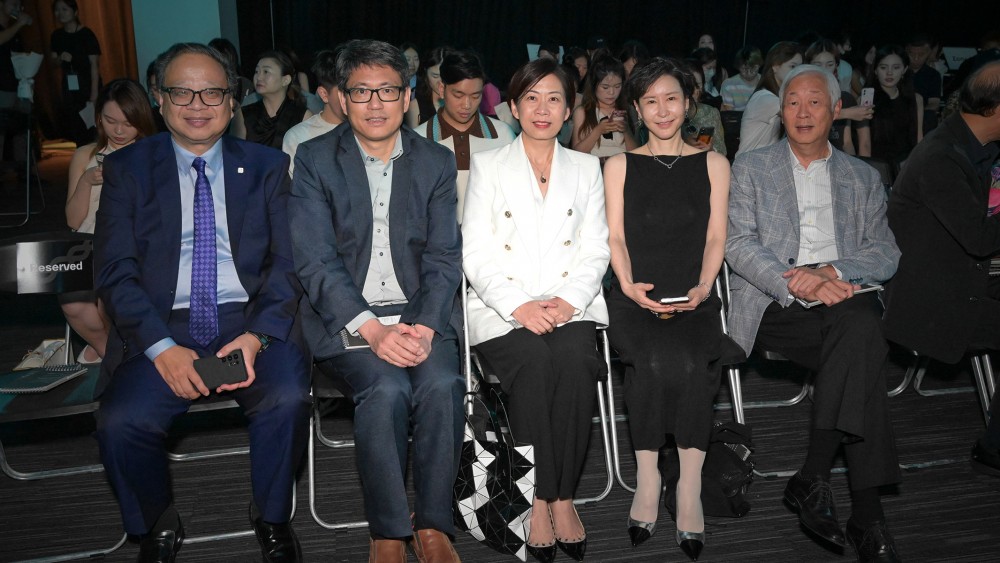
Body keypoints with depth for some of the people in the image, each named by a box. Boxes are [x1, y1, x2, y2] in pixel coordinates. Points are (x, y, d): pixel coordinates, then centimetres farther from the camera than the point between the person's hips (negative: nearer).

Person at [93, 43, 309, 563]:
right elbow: (115, 273, 0)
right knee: (120, 420, -24)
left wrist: (257, 335, -14)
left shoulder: (268, 167, 10)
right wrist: (162, 348, -15)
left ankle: (271, 520, 1)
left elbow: (288, 263, 3)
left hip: (250, 322, 0)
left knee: (288, 398, -28)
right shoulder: (126, 169, 9)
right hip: (163, 327, 1)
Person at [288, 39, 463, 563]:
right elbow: (315, 263, -8)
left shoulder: (437, 161, 9)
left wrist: (425, 326, -15)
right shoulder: (314, 159, 2)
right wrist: (373, 329, -21)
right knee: (385, 389, -30)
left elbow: (444, 258, 4)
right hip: (343, 318, -2)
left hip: (420, 313, 2)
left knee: (441, 384, -27)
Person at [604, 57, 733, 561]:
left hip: (693, 298, 1)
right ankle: (647, 479, -18)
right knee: (653, 360, -31)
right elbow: (615, 236, 8)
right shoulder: (619, 165, 17)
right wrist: (629, 286, -10)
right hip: (635, 297, 0)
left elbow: (716, 237, 10)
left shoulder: (713, 164, 18)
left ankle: (690, 483, -21)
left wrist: (702, 287, -8)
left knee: (690, 364, -31)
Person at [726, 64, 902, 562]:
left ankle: (812, 478, -27)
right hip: (777, 308, -3)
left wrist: (832, 272, -12)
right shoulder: (751, 168, 14)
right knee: (865, 352, -30)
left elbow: (885, 253, 11)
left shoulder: (863, 178, 22)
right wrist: (797, 284, -17)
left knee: (860, 321, -33)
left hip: (845, 301, 3)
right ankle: (866, 515, -24)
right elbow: (739, 244, 0)